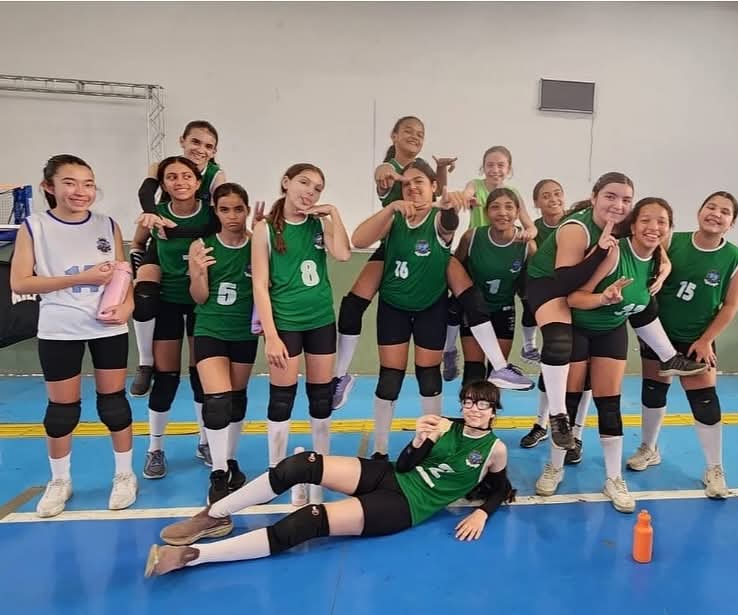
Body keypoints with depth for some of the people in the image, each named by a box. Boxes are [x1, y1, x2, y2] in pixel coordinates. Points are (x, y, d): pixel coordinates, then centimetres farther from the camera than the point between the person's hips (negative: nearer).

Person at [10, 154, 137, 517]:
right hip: (59, 332, -1)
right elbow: (19, 283, -10)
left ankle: (125, 474, 25)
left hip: (109, 328, 1)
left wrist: (126, 306, -13)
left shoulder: (108, 226, 2)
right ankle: (60, 481, 30)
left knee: (113, 401, 9)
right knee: (62, 408, 9)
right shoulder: (34, 228, -5)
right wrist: (81, 278, -18)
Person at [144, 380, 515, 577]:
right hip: (388, 477, 5)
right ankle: (214, 516, -5)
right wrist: (420, 441, -12)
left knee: (310, 522, -24)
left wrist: (482, 513, -4)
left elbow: (502, 490, 14)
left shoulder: (495, 449, 1)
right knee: (303, 465, -21)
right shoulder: (444, 427, 9)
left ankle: (190, 555, -23)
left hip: (405, 507, -5)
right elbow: (403, 465, 7)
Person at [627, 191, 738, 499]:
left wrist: (705, 340, -8)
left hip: (696, 340, -1)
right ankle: (649, 449, 33)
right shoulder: (672, 242, -10)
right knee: (653, 392, 12)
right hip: (658, 332, 1)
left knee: (705, 402, -2)